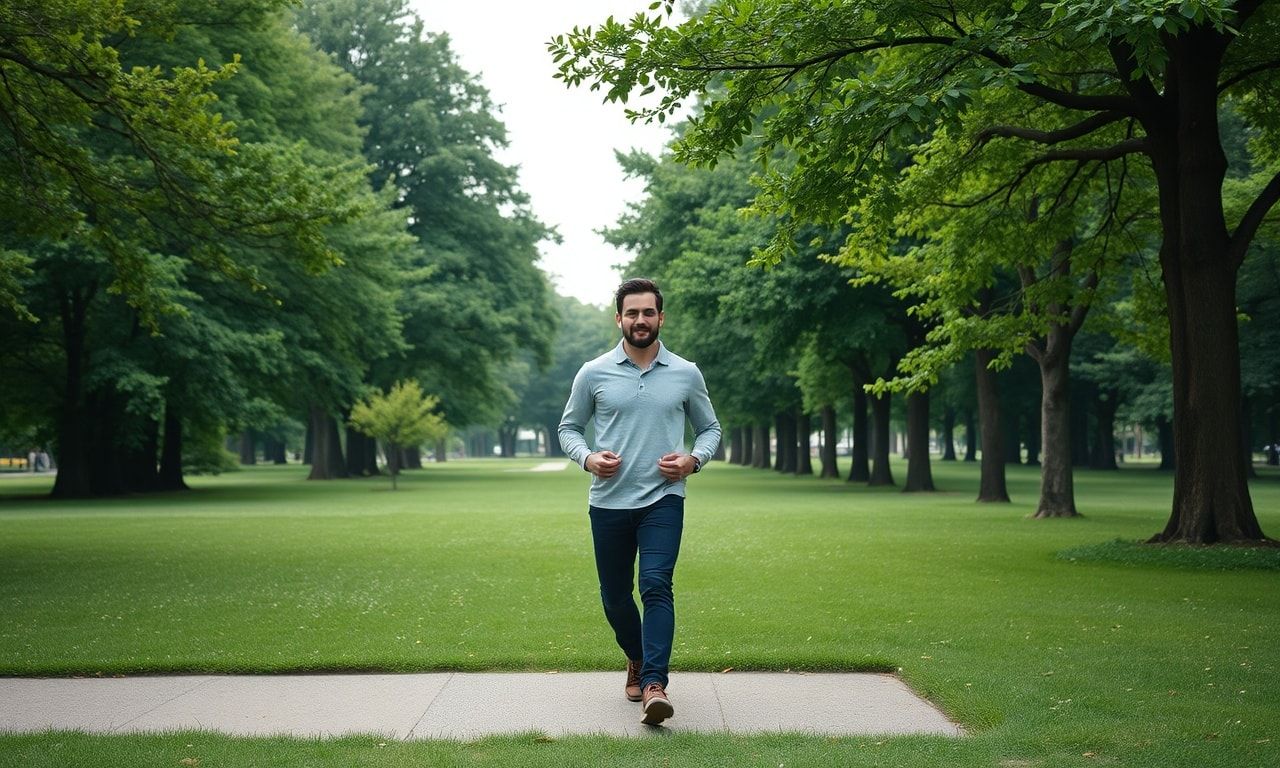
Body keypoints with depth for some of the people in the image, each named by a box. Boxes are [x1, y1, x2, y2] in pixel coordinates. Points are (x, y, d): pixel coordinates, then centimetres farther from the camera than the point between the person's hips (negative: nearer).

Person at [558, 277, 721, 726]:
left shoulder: (686, 374, 4)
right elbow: (569, 427, 11)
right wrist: (588, 458, -10)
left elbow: (710, 428, 14)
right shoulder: (594, 373, 2)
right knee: (615, 596, 11)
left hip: (663, 499, -1)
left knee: (656, 585, -19)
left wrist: (694, 459, -7)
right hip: (609, 502, 2)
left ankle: (654, 686, -24)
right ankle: (637, 660, 38)